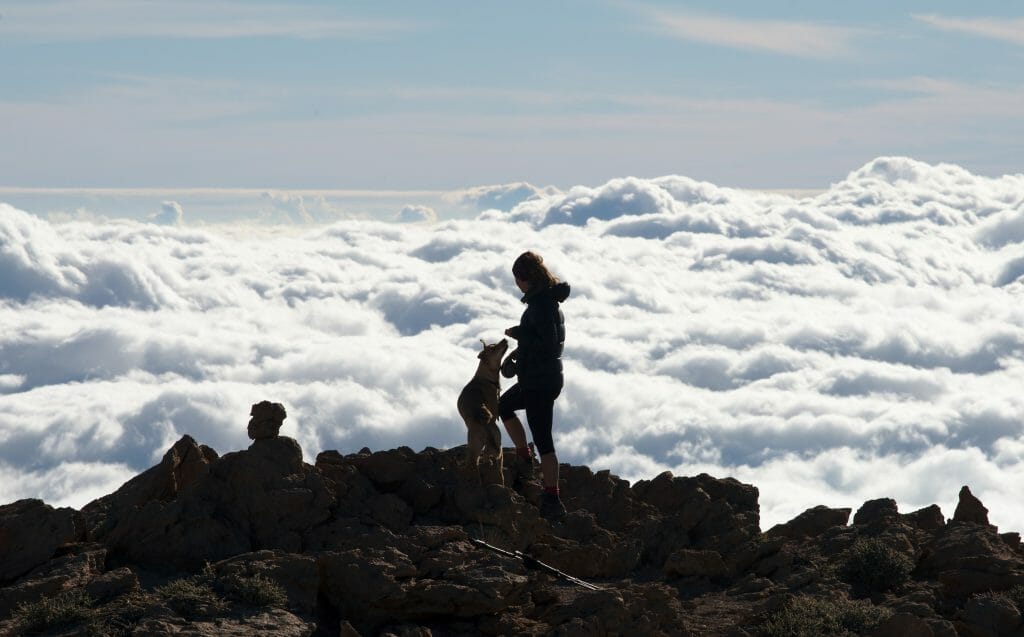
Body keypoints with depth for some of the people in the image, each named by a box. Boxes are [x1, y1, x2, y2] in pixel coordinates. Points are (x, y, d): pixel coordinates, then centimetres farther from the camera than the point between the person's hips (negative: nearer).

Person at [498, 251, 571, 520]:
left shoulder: (541, 304, -22)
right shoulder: (549, 299, 10)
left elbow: (547, 343, -28)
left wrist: (517, 333, -17)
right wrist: (519, 352, 23)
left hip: (540, 381, -11)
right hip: (539, 378, 11)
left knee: (542, 439, -7)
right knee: (504, 406, 31)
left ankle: (552, 500, -5)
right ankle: (525, 459, 31)